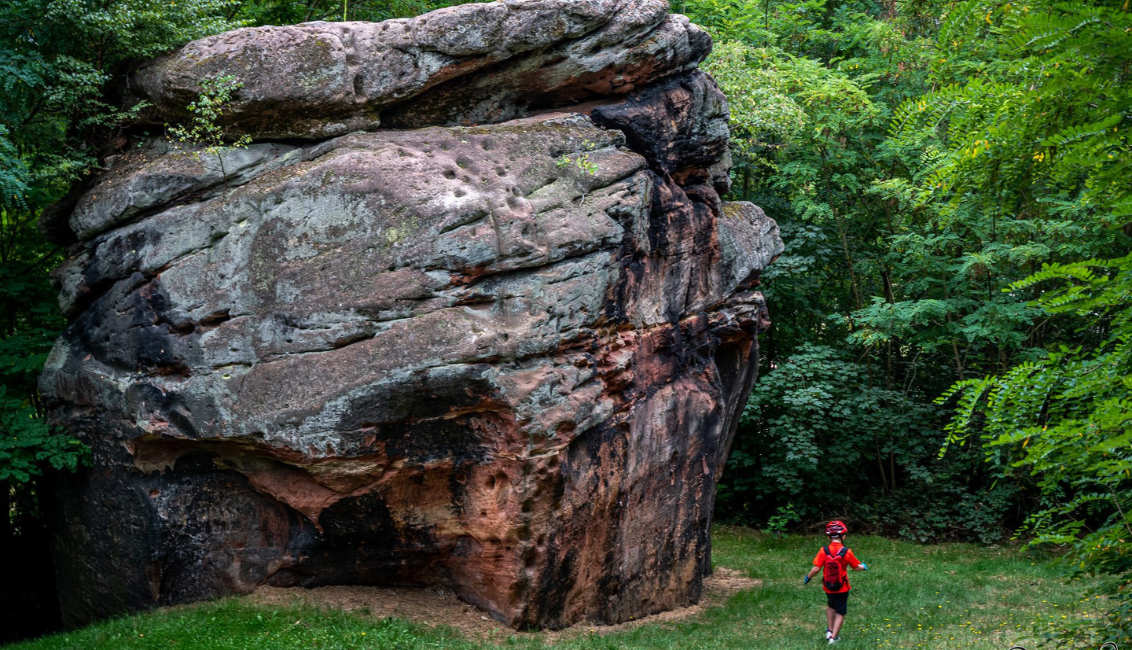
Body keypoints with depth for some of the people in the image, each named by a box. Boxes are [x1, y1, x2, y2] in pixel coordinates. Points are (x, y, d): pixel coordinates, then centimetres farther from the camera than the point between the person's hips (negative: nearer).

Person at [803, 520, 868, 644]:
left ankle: (829, 630, 27)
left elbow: (816, 569, -15)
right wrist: (864, 567, 18)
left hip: (828, 587, 2)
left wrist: (808, 577, 3)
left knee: (830, 606, 29)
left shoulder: (824, 551, -15)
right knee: (840, 612, 13)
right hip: (842, 588, -2)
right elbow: (856, 567, -4)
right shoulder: (846, 552, -15)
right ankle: (834, 637, 10)